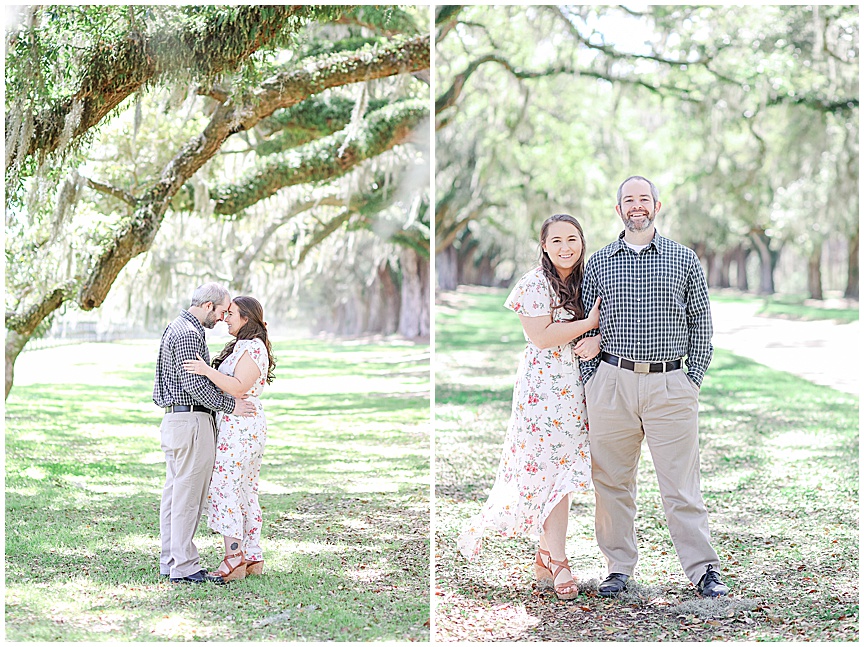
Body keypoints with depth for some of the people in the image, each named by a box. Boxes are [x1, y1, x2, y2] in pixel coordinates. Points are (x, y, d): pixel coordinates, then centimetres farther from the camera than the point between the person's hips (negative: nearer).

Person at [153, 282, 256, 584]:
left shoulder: (178, 327, 19)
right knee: (189, 494, -7)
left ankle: (170, 561, 17)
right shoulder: (188, 333, -15)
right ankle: (184, 566, -4)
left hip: (175, 417, 11)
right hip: (191, 420, -11)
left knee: (174, 492, 12)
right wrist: (231, 405, -12)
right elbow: (195, 384, -20)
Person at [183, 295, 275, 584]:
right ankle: (253, 559, 12)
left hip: (239, 427, -11)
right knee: (246, 492, 10)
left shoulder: (252, 348, -14)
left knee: (225, 489, -10)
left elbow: (239, 387, -24)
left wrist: (208, 371, -27)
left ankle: (234, 559, -11)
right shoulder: (244, 346, 19)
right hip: (247, 427, 11)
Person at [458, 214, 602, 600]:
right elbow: (541, 337, -17)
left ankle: (546, 556, 10)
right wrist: (589, 323, -14)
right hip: (544, 388, -6)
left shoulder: (586, 282, 14)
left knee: (560, 469, 4)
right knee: (554, 470, -6)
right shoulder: (534, 285, -8)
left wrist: (597, 340, -9)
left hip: (577, 387, 6)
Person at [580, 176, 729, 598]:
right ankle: (619, 567, 15)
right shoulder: (598, 263, 10)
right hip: (611, 384, 2)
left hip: (670, 387, -1)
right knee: (612, 482, 5)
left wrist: (694, 378, 3)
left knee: (681, 484, -1)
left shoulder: (683, 259, 8)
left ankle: (703, 570, 6)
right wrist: (591, 376, 4)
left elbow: (700, 323, 10)